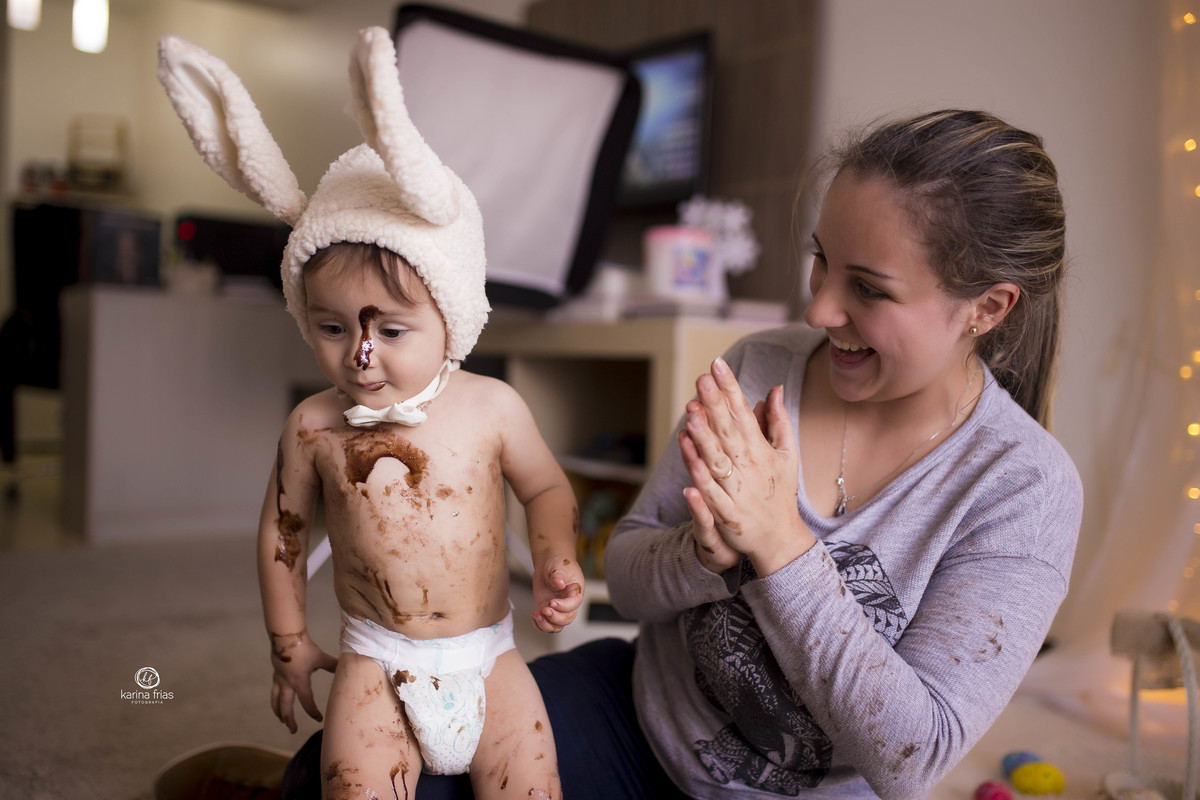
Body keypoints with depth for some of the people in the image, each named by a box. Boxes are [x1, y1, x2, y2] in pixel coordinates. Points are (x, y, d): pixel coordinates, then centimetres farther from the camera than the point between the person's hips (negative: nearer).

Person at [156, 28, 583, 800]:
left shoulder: (492, 407, -11)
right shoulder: (314, 426, -8)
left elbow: (547, 489, 6)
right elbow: (283, 531, 7)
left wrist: (557, 562, -12)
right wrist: (290, 642, 14)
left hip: (487, 654, 0)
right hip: (378, 663, 0)